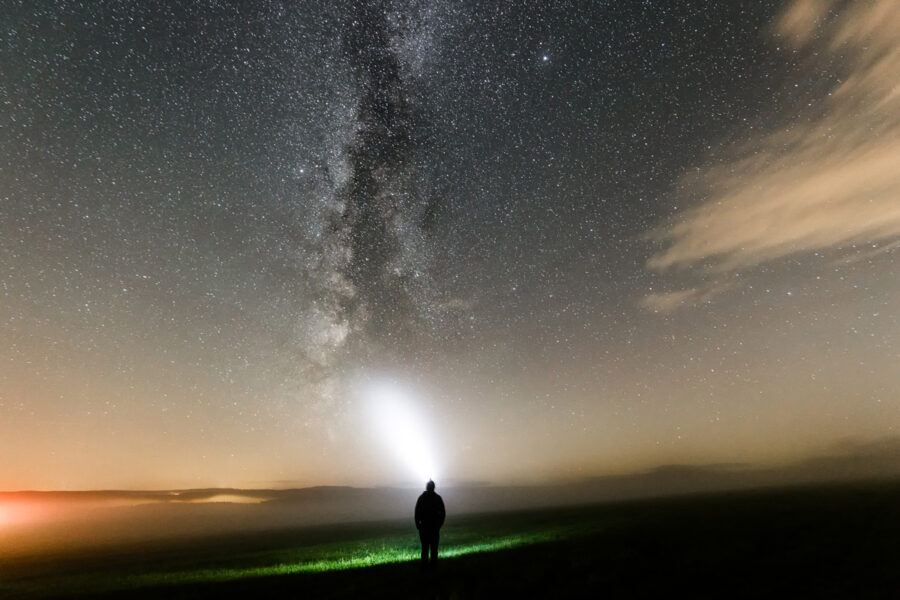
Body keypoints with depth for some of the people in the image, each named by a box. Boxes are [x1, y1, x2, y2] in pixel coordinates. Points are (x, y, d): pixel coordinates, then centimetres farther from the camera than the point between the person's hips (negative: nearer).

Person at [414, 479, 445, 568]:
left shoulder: (421, 498, -5)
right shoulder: (438, 498, -3)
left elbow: (417, 512, -5)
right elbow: (443, 513, 0)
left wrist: (417, 524, 4)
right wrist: (440, 524, 11)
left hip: (424, 525, 0)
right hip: (435, 526, 0)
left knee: (425, 545, 9)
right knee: (434, 545, 9)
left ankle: (424, 563, 8)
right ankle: (434, 563, 9)